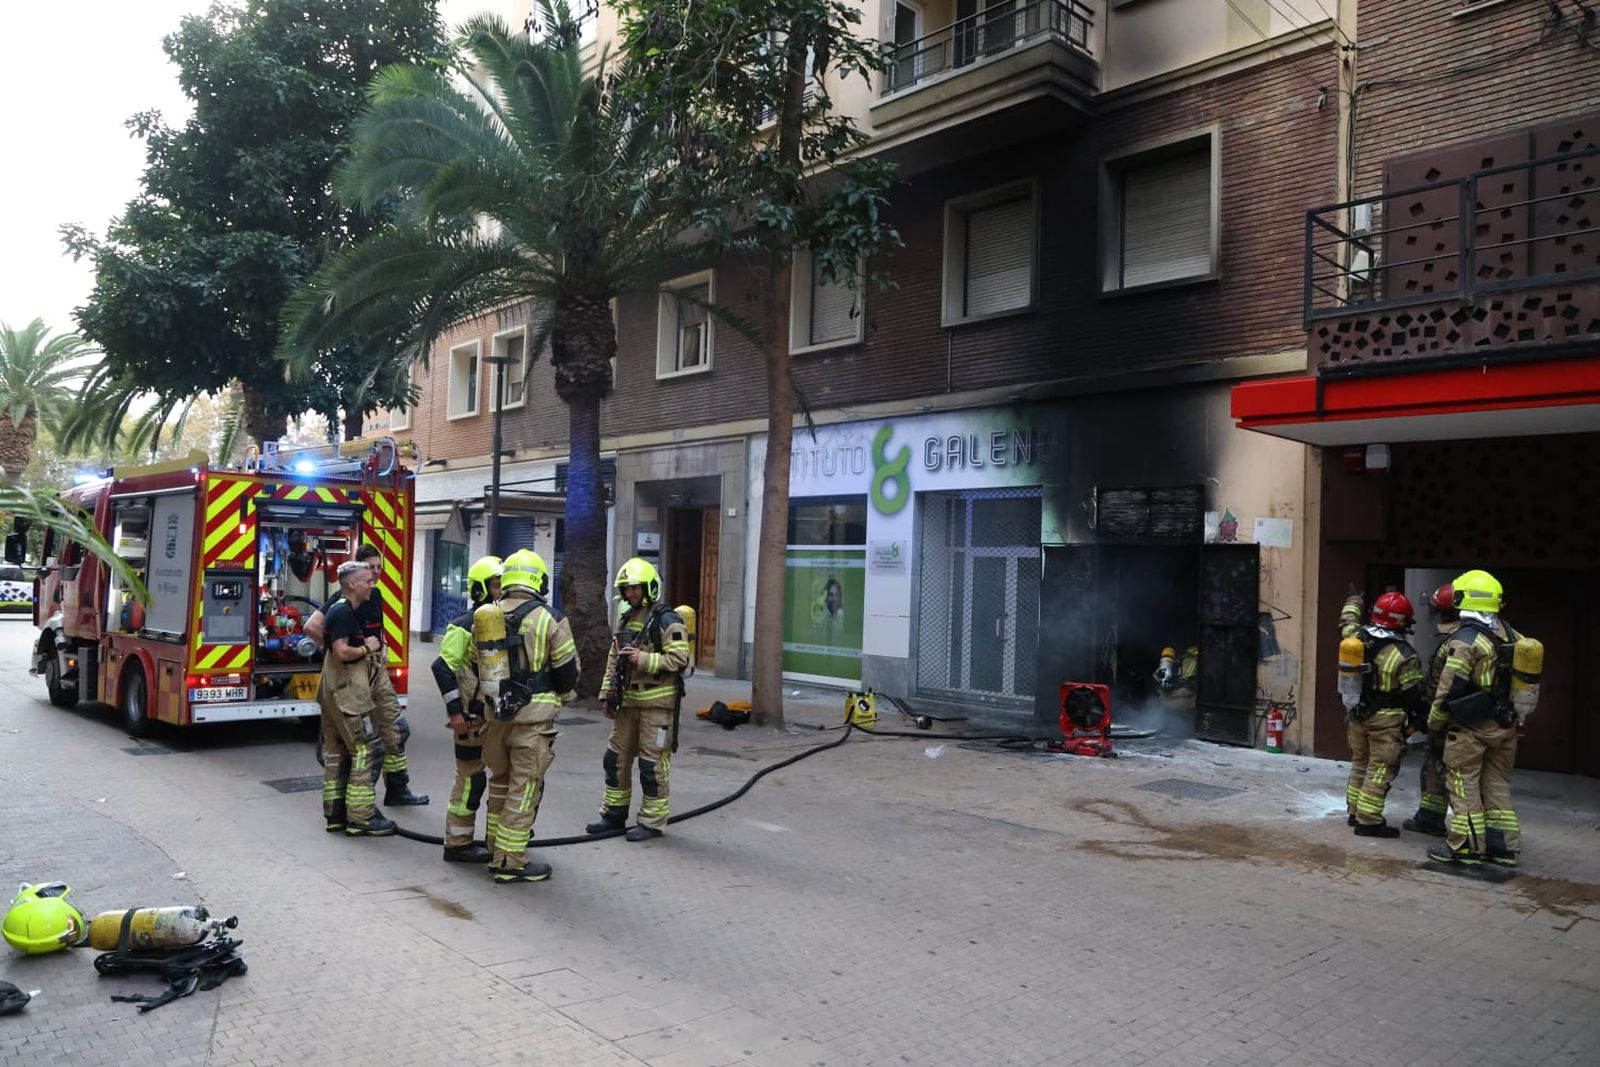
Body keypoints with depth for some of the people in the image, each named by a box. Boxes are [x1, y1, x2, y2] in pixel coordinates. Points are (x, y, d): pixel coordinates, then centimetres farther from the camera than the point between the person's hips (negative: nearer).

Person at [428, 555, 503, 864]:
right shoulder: (465, 625, -13)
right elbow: (443, 667, -18)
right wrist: (455, 711, -21)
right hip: (472, 716, -8)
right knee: (471, 778, -2)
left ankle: (501, 835, 25)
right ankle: (457, 844, 9)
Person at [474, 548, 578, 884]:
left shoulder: (483, 617, 5)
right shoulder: (549, 618, -10)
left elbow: (478, 665, 12)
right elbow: (568, 673, -4)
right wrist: (554, 690, 15)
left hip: (495, 714, 6)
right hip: (533, 717, -5)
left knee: (500, 783, 20)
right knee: (524, 789, 3)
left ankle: (497, 850, 31)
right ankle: (510, 863, 7)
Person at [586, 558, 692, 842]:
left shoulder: (667, 620, -11)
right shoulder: (626, 619, 14)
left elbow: (680, 659, -18)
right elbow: (614, 660, 19)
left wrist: (644, 659, -24)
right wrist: (608, 694, 14)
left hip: (657, 703, -8)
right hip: (628, 701, 8)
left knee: (652, 763, -2)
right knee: (616, 757, 13)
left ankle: (652, 822, 9)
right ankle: (614, 814, 27)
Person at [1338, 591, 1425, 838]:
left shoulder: (1356, 636, -3)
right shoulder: (1404, 654, -17)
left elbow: (1346, 622, 22)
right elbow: (1413, 694, -14)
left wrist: (1354, 601, 41)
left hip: (1356, 714, 6)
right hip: (1385, 719, -6)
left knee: (1360, 764, 19)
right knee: (1380, 769, 0)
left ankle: (1354, 812, 29)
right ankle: (1368, 821, 1)